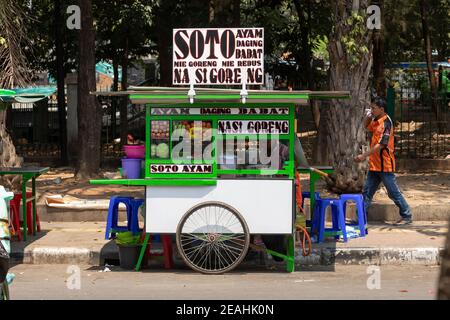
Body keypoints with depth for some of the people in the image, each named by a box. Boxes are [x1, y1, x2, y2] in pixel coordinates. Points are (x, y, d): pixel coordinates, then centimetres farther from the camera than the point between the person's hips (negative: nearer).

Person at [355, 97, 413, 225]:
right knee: (367, 191, 8)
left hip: (384, 166, -9)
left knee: (394, 193, -1)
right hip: (375, 165, 9)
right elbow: (366, 126, 31)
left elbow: (381, 145, -24)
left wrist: (364, 155, -23)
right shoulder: (376, 121, 9)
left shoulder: (386, 123, -18)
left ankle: (407, 216, 8)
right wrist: (368, 116, 9)